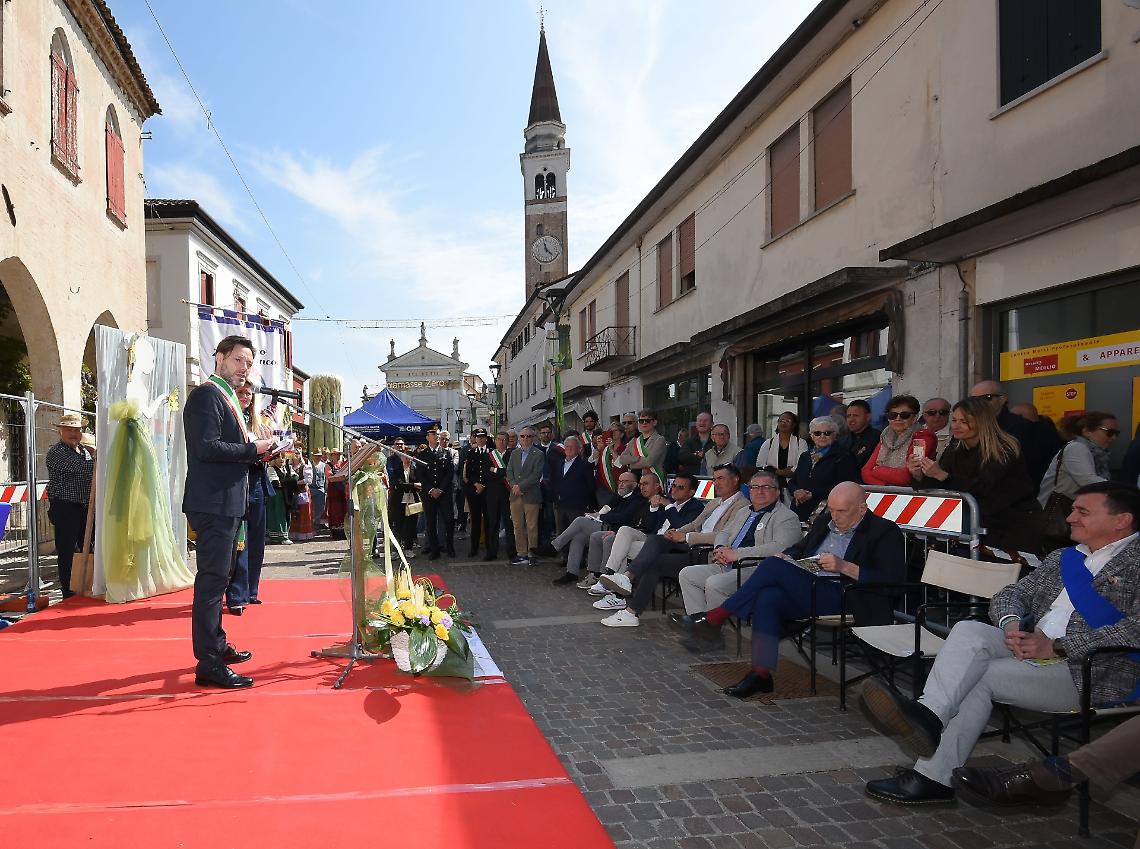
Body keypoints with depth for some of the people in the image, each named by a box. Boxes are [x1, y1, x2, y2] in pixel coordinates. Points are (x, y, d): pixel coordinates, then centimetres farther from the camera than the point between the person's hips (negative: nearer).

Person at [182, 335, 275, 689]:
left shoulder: (227, 398, 19)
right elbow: (207, 447, -24)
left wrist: (257, 445, 8)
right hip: (213, 503, -11)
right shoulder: (206, 395, -12)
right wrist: (253, 448, -16)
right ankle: (209, 666, -5)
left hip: (227, 503, 11)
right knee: (212, 578, -9)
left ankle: (217, 646, 33)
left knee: (217, 576, 19)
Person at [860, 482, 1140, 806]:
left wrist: (1057, 646, -19)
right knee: (968, 631, -23)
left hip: (1096, 672, -6)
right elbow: (1007, 595, 18)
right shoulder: (1063, 558, 23)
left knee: (981, 676, -24)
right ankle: (928, 715, -37)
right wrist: (1011, 623, -7)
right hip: (1032, 654, 6)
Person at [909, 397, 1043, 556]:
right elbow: (938, 489, -3)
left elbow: (982, 488, -26)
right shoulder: (955, 450, 3)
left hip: (1018, 524, -5)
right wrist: (918, 475, -23)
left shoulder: (1004, 450, -15)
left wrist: (942, 475, -36)